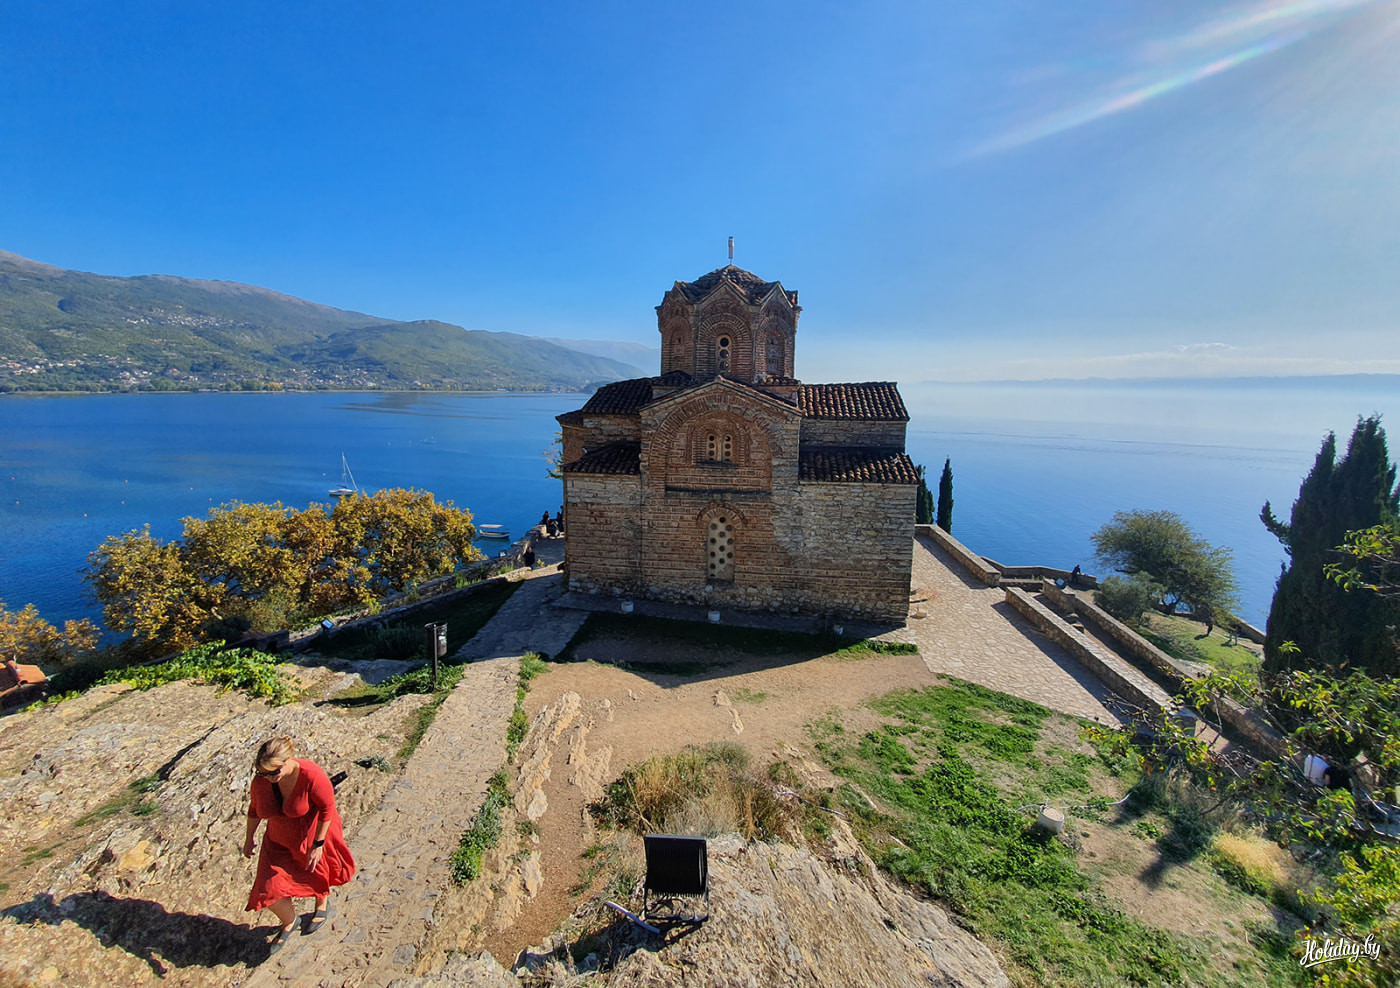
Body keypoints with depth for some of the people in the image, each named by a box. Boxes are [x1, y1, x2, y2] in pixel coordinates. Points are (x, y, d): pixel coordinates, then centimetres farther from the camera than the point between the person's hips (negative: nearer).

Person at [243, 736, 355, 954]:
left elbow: (328, 809, -24)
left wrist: (318, 845, -19)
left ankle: (321, 906, 55)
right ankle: (288, 921, 36)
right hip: (279, 841, 4)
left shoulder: (311, 776, -36)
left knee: (318, 875, 20)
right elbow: (254, 809, 2)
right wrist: (249, 838, 12)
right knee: (270, 891, 2)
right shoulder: (260, 781, -20)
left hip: (313, 835, -4)